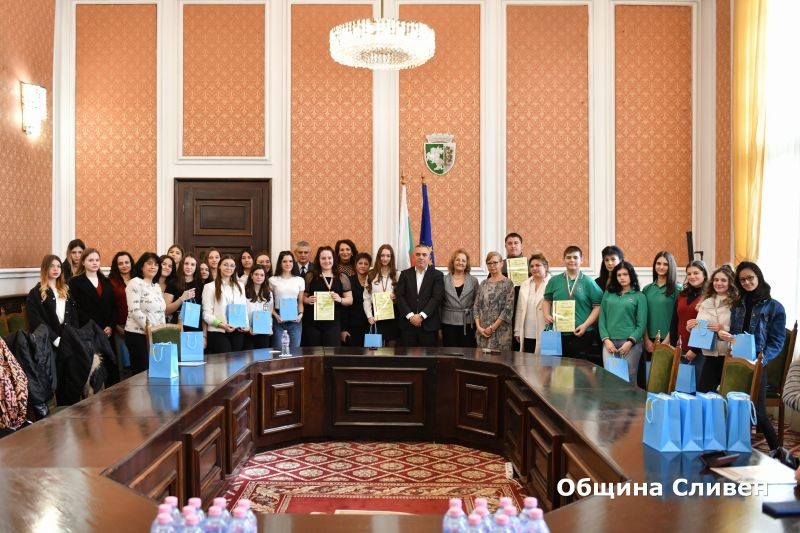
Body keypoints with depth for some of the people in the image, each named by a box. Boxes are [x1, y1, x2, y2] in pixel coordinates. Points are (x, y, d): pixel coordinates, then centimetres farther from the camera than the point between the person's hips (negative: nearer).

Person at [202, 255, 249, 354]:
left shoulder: (240, 286, 16)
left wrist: (246, 325, 0)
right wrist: (221, 325, -19)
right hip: (218, 332, -5)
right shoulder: (210, 287, 0)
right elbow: (206, 314, -5)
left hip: (238, 331, 5)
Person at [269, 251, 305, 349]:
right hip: (279, 319, -1)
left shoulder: (299, 280, 9)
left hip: (295, 319, 2)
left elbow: (300, 302, 11)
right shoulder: (273, 280, 4)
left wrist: (300, 314, -6)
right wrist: (276, 315, -9)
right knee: (278, 349, 0)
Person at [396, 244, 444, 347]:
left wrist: (421, 316, -14)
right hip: (407, 324, 2)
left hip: (429, 325, -1)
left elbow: (437, 298, -6)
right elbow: (399, 296, 2)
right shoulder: (405, 274, 10)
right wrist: (410, 316, -11)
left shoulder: (437, 275, 5)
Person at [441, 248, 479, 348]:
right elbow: (439, 303, 6)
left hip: (468, 324, 0)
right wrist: (439, 327, 3)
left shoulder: (473, 281, 7)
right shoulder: (444, 280, 4)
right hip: (449, 324, 0)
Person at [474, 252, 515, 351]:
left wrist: (493, 327, -11)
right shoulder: (483, 284, 13)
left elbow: (508, 309, -10)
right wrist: (479, 327, -3)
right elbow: (476, 306, 10)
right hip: (482, 331, 4)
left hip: (500, 331, -4)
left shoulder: (507, 283, -3)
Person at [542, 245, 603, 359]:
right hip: (558, 333, 2)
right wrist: (546, 314, 1)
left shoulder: (588, 282, 1)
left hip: (581, 334, -2)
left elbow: (597, 306, -2)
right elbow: (547, 300, 19)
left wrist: (585, 325, -11)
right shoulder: (554, 281, 10)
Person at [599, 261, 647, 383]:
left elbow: (642, 324, 0)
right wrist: (606, 340, -4)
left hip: (630, 343, -2)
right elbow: (602, 319, 8)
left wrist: (630, 342, -11)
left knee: (629, 378, 1)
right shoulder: (608, 294, 11)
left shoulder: (639, 296, 5)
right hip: (610, 343, 2)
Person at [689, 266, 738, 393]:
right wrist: (691, 326, -7)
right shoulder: (705, 303, 11)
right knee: (702, 392, 5)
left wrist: (723, 329, -23)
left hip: (728, 356, -4)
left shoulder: (736, 303, -6)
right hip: (710, 356, 5)